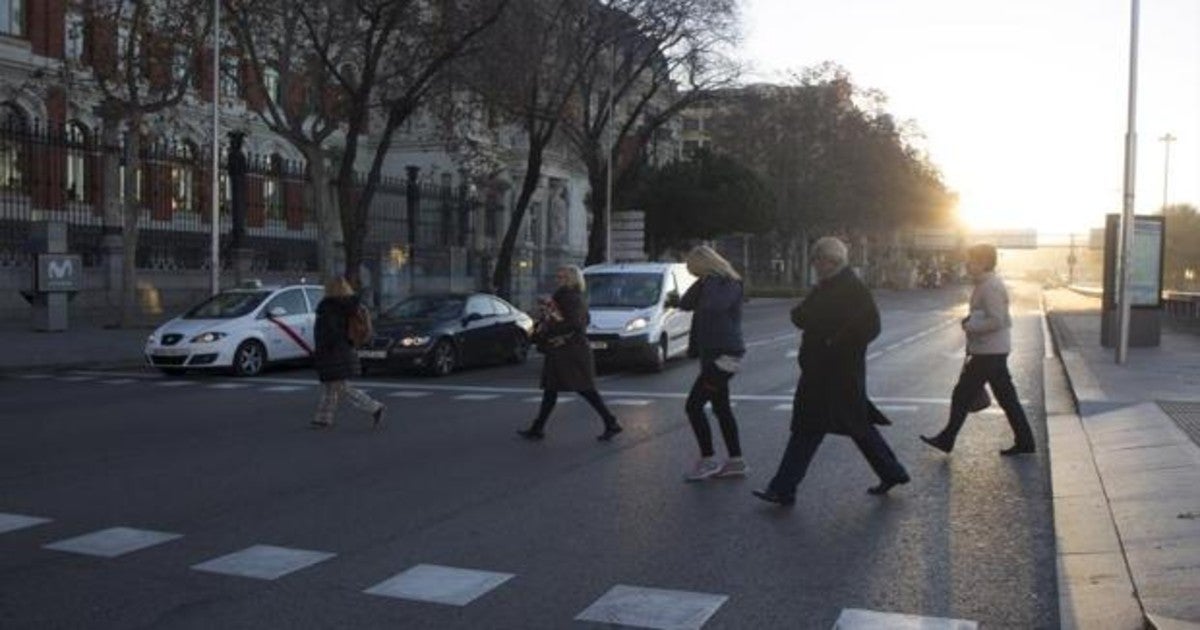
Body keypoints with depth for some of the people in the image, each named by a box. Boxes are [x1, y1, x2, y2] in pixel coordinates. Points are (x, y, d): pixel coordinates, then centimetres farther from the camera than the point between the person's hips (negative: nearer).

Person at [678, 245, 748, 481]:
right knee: (721, 408, 13)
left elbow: (714, 306, -31)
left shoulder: (730, 284, -12)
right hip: (712, 353, 10)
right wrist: (702, 282, -3)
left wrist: (710, 281, -16)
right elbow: (685, 304, 9)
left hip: (723, 355, -10)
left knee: (694, 405, -10)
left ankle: (707, 460, -3)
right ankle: (736, 461, 19)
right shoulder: (710, 284, 16)